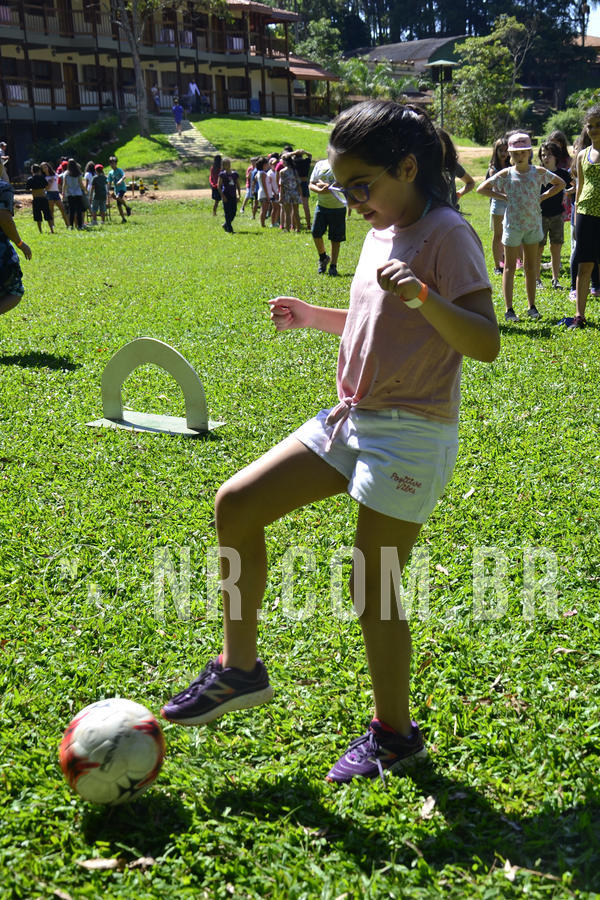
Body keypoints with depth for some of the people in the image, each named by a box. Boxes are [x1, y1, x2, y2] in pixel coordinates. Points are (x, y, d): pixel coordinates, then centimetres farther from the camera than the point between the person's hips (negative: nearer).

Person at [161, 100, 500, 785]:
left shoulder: (446, 234, -13)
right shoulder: (380, 233, 12)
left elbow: (486, 344, -21)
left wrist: (423, 295, -35)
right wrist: (314, 317, 11)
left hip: (411, 435, -8)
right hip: (352, 419, 8)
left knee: (372, 588, -1)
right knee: (236, 503, 0)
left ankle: (394, 734, 22)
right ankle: (238, 669, 13)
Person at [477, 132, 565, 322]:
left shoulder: (538, 172, 2)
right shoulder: (506, 174, -3)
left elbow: (560, 183, 14)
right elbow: (481, 189, -1)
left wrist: (542, 197, 1)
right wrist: (503, 197, -7)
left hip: (533, 224, 2)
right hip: (513, 224, -2)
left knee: (531, 265, 9)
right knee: (510, 266, 2)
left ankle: (532, 306, 17)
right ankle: (509, 309, 4)